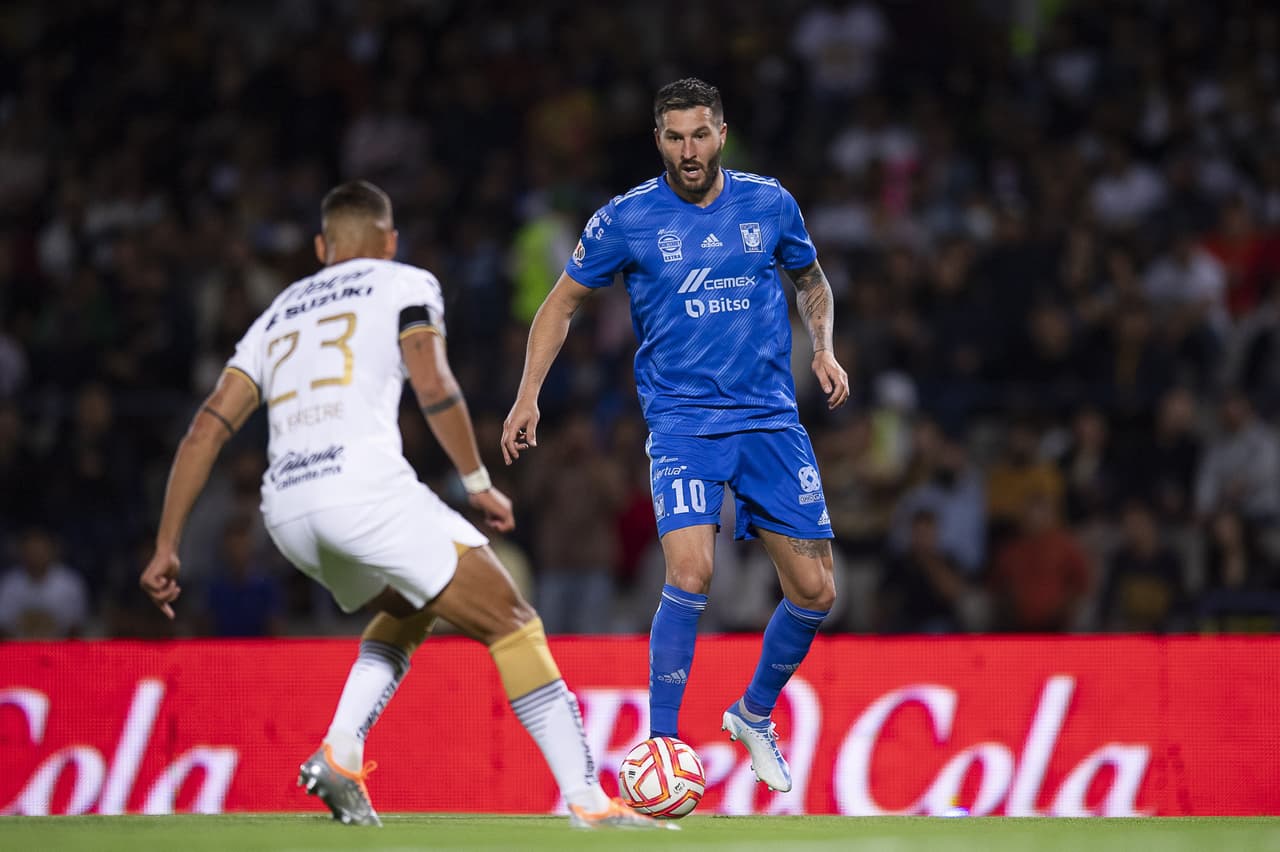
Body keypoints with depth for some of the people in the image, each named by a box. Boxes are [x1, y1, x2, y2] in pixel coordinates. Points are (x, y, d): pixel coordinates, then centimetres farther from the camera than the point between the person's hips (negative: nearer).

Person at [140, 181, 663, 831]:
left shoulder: (277, 314, 28)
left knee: (405, 613, 31)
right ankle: (587, 800, -6)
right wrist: (478, 483, 4)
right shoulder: (405, 284, 15)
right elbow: (433, 387, -3)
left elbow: (207, 429, 19)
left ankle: (340, 753, 10)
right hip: (367, 486, -6)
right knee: (513, 627, 2)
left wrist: (166, 547, 17)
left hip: (285, 509, 6)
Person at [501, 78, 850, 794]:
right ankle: (661, 746, -14)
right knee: (691, 576, -24)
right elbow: (563, 303, 9)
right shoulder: (627, 219, -3)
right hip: (682, 419, -3)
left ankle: (755, 714, 29)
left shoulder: (770, 203, 4)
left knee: (815, 591, 2)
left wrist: (824, 351, 4)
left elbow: (812, 282, 21)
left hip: (772, 419, 3)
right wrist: (528, 396, 0)